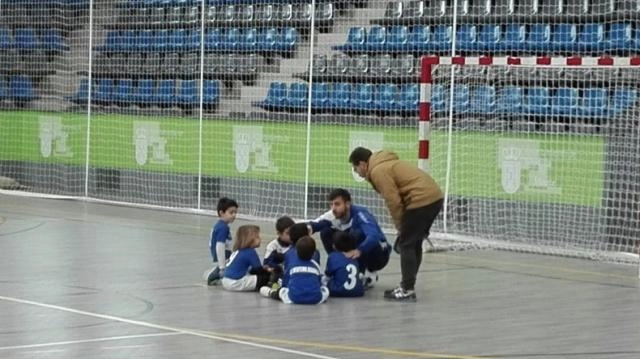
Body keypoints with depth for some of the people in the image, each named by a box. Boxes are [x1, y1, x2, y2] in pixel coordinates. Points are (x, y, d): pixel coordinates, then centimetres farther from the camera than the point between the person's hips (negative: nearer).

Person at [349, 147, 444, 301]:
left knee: (406, 245, -3)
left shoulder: (378, 171, -8)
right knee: (414, 244, 16)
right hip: (434, 196, 10)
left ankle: (407, 290, -3)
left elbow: (393, 201, -14)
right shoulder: (385, 165, 23)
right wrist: (405, 226, 20)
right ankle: (407, 286, 22)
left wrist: (400, 227, -2)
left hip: (422, 200, -10)